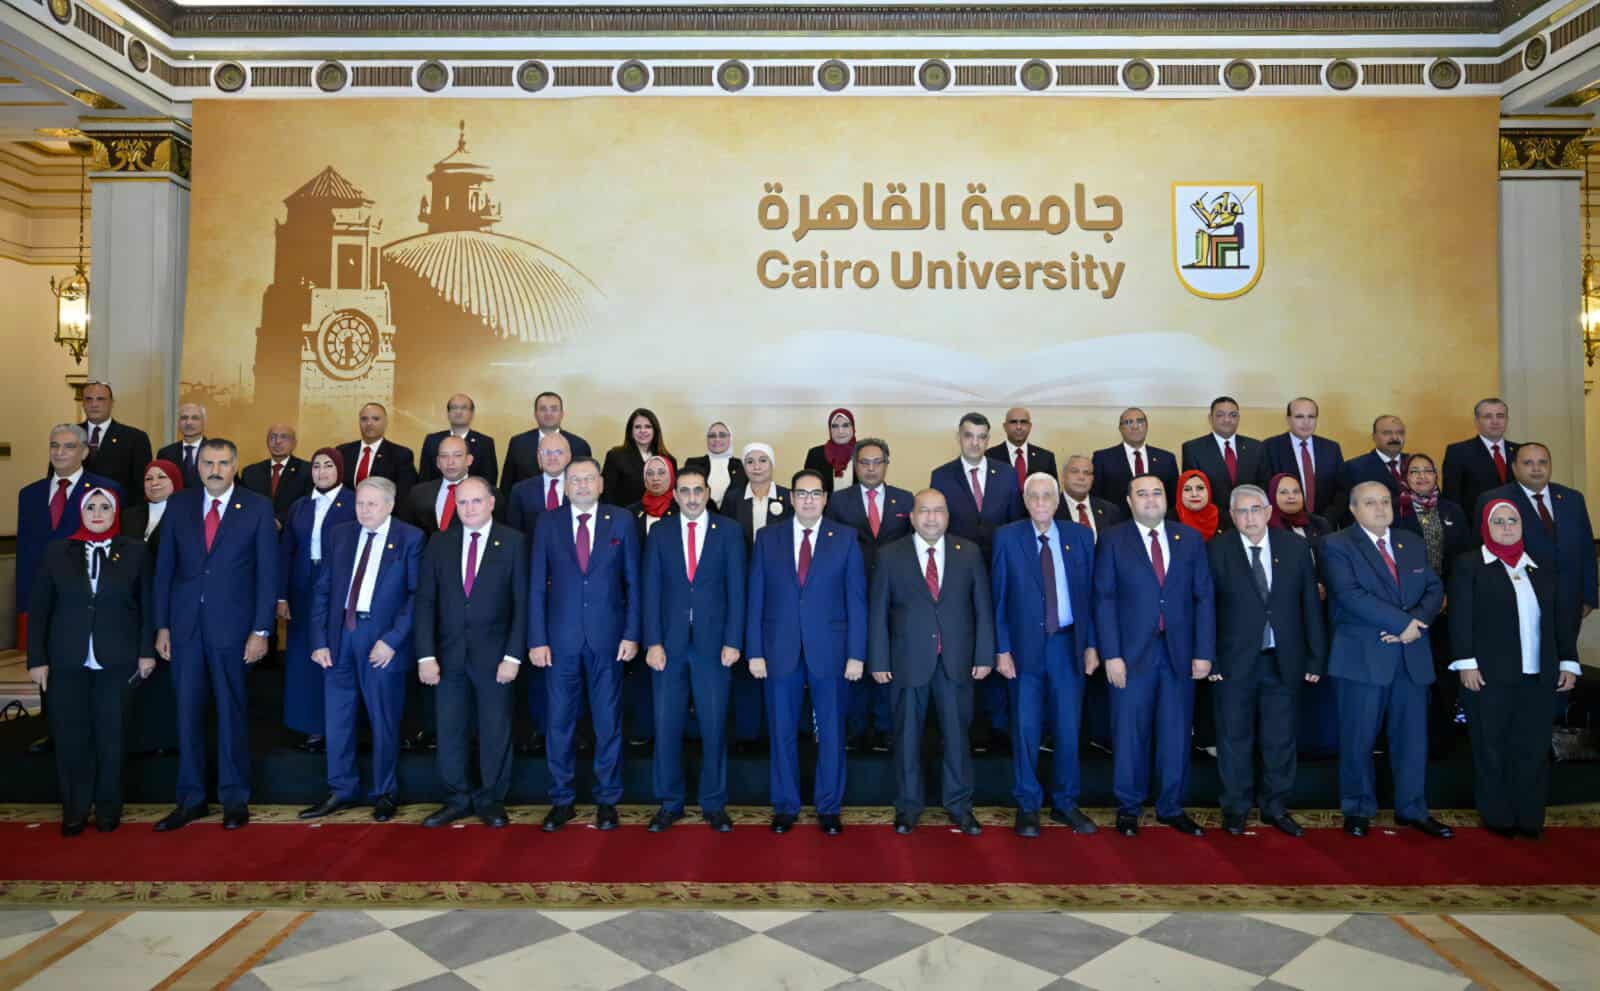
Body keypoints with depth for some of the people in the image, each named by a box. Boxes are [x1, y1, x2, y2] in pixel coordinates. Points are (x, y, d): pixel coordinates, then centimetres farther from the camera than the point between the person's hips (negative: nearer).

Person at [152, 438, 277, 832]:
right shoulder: (178, 505, 6)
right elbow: (164, 568, 8)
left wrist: (261, 630, -8)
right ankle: (191, 799, 19)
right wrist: (162, 626, 4)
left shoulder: (258, 507, -2)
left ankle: (235, 798, 17)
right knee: (187, 711, 8)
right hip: (185, 623, 3)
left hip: (232, 624, -3)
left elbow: (267, 572, -4)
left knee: (231, 711, 6)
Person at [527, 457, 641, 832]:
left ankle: (607, 800, 22)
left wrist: (631, 634, -4)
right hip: (561, 639, 1)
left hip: (607, 638, -1)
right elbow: (537, 586, 3)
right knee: (559, 722, 8)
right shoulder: (548, 523, 3)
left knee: (608, 722, 8)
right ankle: (561, 800, 22)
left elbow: (633, 582, 2)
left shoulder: (621, 521, 1)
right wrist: (537, 639, -3)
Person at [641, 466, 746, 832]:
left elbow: (736, 590, 0)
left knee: (714, 727, 3)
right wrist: (653, 643, -5)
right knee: (666, 727, 5)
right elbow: (651, 592, 3)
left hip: (713, 643, -1)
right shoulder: (659, 534, 6)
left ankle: (714, 804, 17)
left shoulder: (728, 532, 3)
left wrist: (733, 641, -7)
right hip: (669, 644, 1)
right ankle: (669, 804, 20)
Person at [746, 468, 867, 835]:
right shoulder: (767, 538, 5)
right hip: (780, 649, 1)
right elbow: (755, 598, 4)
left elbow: (856, 599, 0)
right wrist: (754, 651, -2)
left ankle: (829, 808, 21)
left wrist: (856, 654, -5)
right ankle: (785, 807, 22)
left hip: (829, 650, -1)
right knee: (782, 732, 8)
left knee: (831, 732, 7)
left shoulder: (845, 539, 2)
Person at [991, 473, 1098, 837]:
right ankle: (1028, 806, 18)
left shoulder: (1080, 535, 3)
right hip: (1025, 644, -2)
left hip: (1068, 643, 2)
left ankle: (1065, 803, 23)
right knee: (1026, 729, 5)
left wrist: (1091, 644, 1)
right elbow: (998, 597, -2)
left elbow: (1090, 593, 5)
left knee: (1068, 727, 8)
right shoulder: (1007, 537, -2)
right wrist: (1002, 649, -6)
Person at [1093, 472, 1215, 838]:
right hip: (1133, 652, -2)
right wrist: (1111, 655, -10)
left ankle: (1171, 808, 25)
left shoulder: (1191, 539, 7)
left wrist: (1203, 652, -1)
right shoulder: (1113, 540, 0)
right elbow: (1104, 600, -3)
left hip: (1180, 652, 2)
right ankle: (1128, 808, 21)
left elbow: (1204, 598, 6)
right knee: (1130, 733, 5)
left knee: (1176, 733, 9)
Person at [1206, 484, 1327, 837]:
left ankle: (1275, 807, 27)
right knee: (1235, 738, 8)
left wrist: (1316, 658, 1)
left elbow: (1311, 606, 3)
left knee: (1281, 739, 11)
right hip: (1234, 661, -2)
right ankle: (1236, 808, 23)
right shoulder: (1217, 550, -5)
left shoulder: (1296, 547, 2)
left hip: (1284, 661, 2)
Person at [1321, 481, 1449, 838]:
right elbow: (1350, 595, -16)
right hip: (1362, 656, -5)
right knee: (1358, 738, 3)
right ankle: (1358, 809, 17)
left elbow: (1434, 589, 8)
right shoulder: (1337, 546, -4)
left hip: (1412, 655, 5)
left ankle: (1412, 808, 24)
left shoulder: (1413, 545, 15)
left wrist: (1415, 623, -11)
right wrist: (1401, 622, -18)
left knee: (1412, 736, 11)